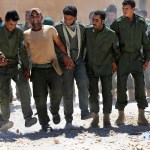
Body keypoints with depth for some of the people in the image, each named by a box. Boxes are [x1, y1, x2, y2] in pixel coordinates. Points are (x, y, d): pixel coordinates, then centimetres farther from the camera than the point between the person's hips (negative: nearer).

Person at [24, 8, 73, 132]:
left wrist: (66, 58, 3)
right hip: (37, 70, 0)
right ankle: (44, 124, 8)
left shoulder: (50, 29, 5)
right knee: (40, 98, -4)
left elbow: (60, 44, 11)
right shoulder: (26, 35, 5)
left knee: (57, 92, -16)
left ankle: (55, 111, 15)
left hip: (52, 67, 0)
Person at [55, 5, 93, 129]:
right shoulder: (58, 28, -4)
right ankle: (68, 120, 7)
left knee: (83, 83, -23)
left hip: (79, 62, 2)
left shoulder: (81, 28, 5)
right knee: (68, 92, 0)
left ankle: (84, 112, -23)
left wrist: (82, 59, 8)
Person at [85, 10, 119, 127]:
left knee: (107, 93, -1)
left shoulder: (111, 34, -9)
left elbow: (116, 49, 8)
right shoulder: (88, 31, -6)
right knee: (93, 93, 2)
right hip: (91, 68, 1)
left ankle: (106, 117, 9)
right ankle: (95, 116, 15)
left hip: (106, 68, -1)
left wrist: (114, 61, 7)